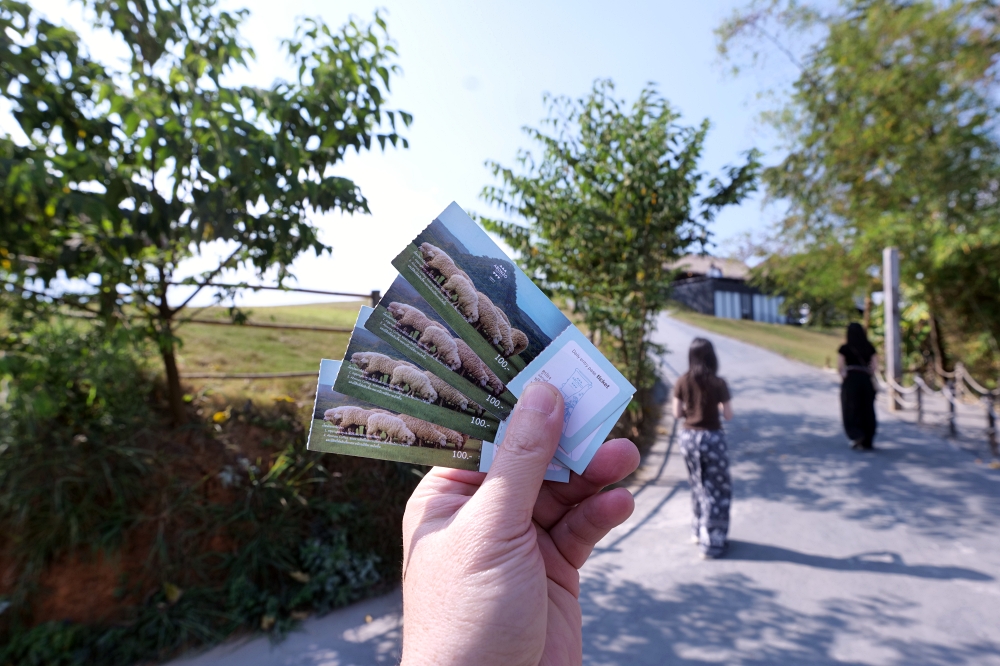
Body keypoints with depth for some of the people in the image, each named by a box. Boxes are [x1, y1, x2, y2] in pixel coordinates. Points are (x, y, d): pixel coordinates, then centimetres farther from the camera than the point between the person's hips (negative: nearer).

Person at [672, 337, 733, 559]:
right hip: (712, 438, -4)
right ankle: (711, 543, 13)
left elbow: (677, 413, -1)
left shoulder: (682, 382, -4)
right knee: (717, 490, 9)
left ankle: (698, 531, 35)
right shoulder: (718, 383, -14)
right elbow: (728, 415, -7)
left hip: (688, 437, 4)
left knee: (698, 486, 23)